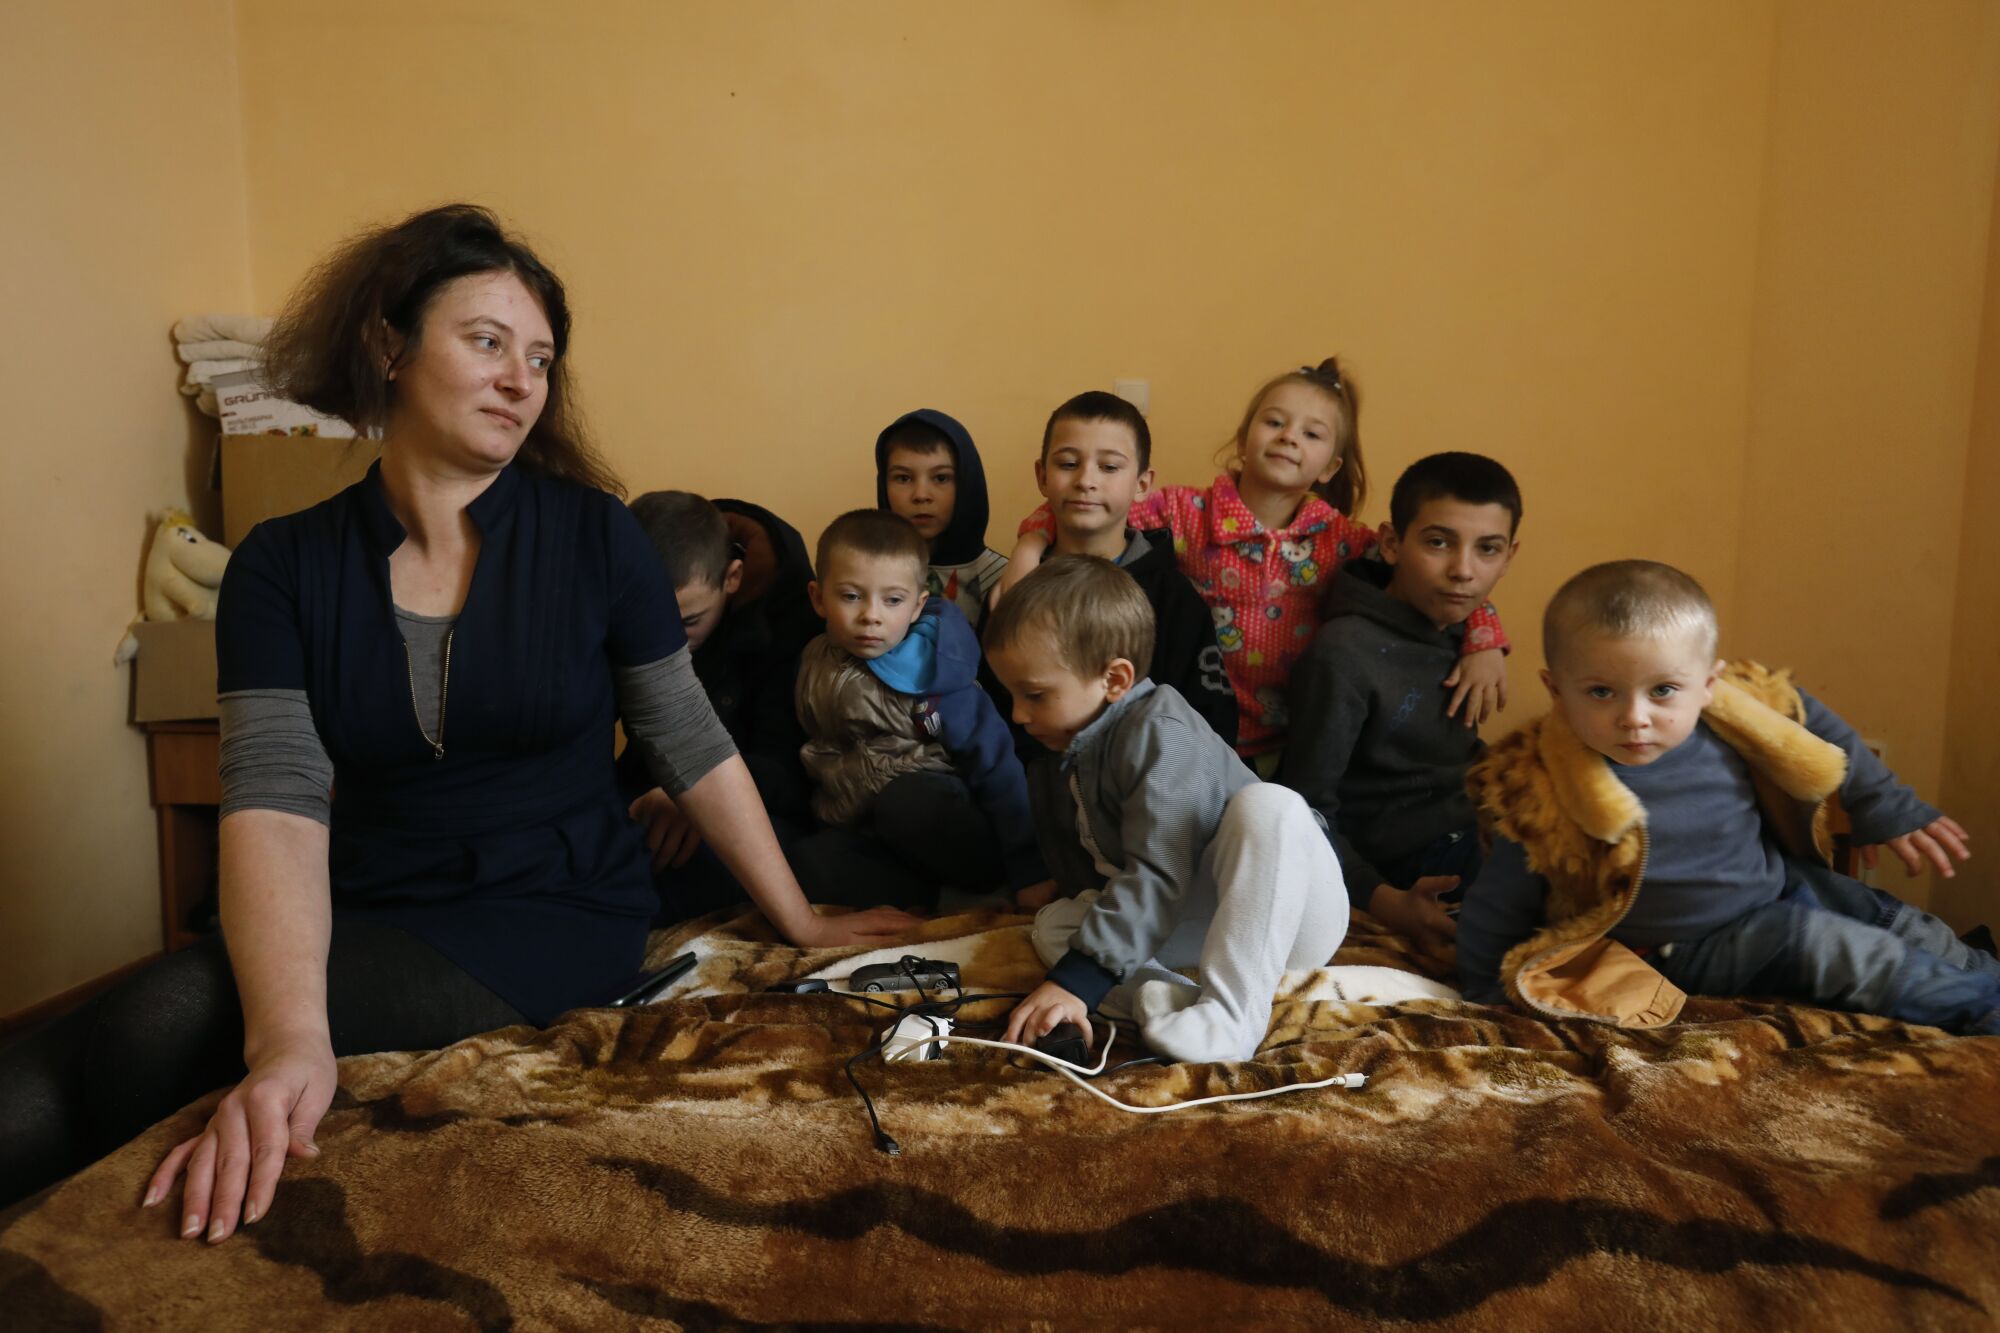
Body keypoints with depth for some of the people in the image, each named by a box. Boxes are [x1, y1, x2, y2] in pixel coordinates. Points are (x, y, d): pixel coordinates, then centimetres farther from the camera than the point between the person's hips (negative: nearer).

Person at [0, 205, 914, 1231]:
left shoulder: (592, 537, -5)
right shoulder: (282, 566, -2)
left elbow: (692, 747, 1)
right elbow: (276, 803, -15)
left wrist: (799, 920, 4)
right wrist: (289, 1039, -32)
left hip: (560, 923, -2)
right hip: (366, 919, 2)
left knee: (171, 1023, -24)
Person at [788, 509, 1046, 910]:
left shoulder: (935, 674, -15)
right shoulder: (815, 665, 0)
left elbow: (996, 768, -14)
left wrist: (1031, 871, -17)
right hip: (867, 833, 4)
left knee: (903, 800, -35)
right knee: (808, 861, -25)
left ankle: (969, 894, -14)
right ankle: (937, 899, -18)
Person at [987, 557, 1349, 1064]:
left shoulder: (1161, 734, -24)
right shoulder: (1063, 757, 5)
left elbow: (1157, 876, -32)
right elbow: (1079, 874, 10)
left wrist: (1077, 976, -36)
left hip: (1287, 917, -7)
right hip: (1196, 923, 8)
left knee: (1269, 804, -36)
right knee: (1052, 923, -6)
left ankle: (1233, 1012, -37)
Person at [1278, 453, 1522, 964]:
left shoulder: (1464, 633, 7)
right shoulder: (1343, 653, -17)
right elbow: (1308, 807, -17)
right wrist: (1384, 902, -28)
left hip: (1473, 843, 8)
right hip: (1400, 873, -8)